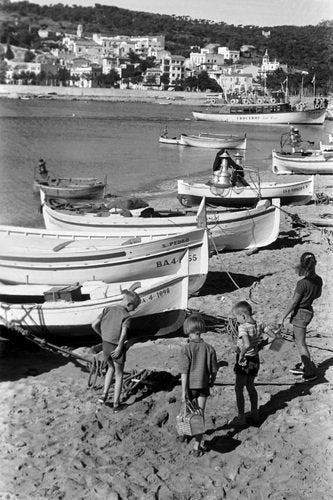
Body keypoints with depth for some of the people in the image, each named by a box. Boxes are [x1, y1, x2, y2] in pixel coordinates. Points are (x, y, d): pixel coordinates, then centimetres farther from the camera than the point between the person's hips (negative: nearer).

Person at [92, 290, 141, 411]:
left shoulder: (107, 310, -1)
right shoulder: (126, 316, -16)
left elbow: (94, 325, -1)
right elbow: (124, 334, -31)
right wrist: (120, 347, -17)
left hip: (106, 346, 5)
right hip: (117, 348, -5)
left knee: (111, 368, 31)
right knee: (119, 375, 15)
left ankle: (104, 395, 23)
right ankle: (116, 404, 21)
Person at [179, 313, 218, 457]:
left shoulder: (186, 349, -15)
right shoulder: (209, 348, -8)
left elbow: (184, 372, -15)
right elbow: (214, 370, -1)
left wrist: (183, 391, -10)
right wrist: (212, 381, 19)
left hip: (190, 385, -1)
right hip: (203, 385, 1)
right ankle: (197, 446, 6)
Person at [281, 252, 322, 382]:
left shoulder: (302, 283, -27)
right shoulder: (318, 280, -5)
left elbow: (293, 303, -19)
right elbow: (318, 295, 13)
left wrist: (283, 316, -8)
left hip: (300, 313, -8)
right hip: (309, 311, 8)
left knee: (301, 343, 4)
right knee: (297, 339, 23)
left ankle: (311, 372, 9)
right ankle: (304, 366, 32)